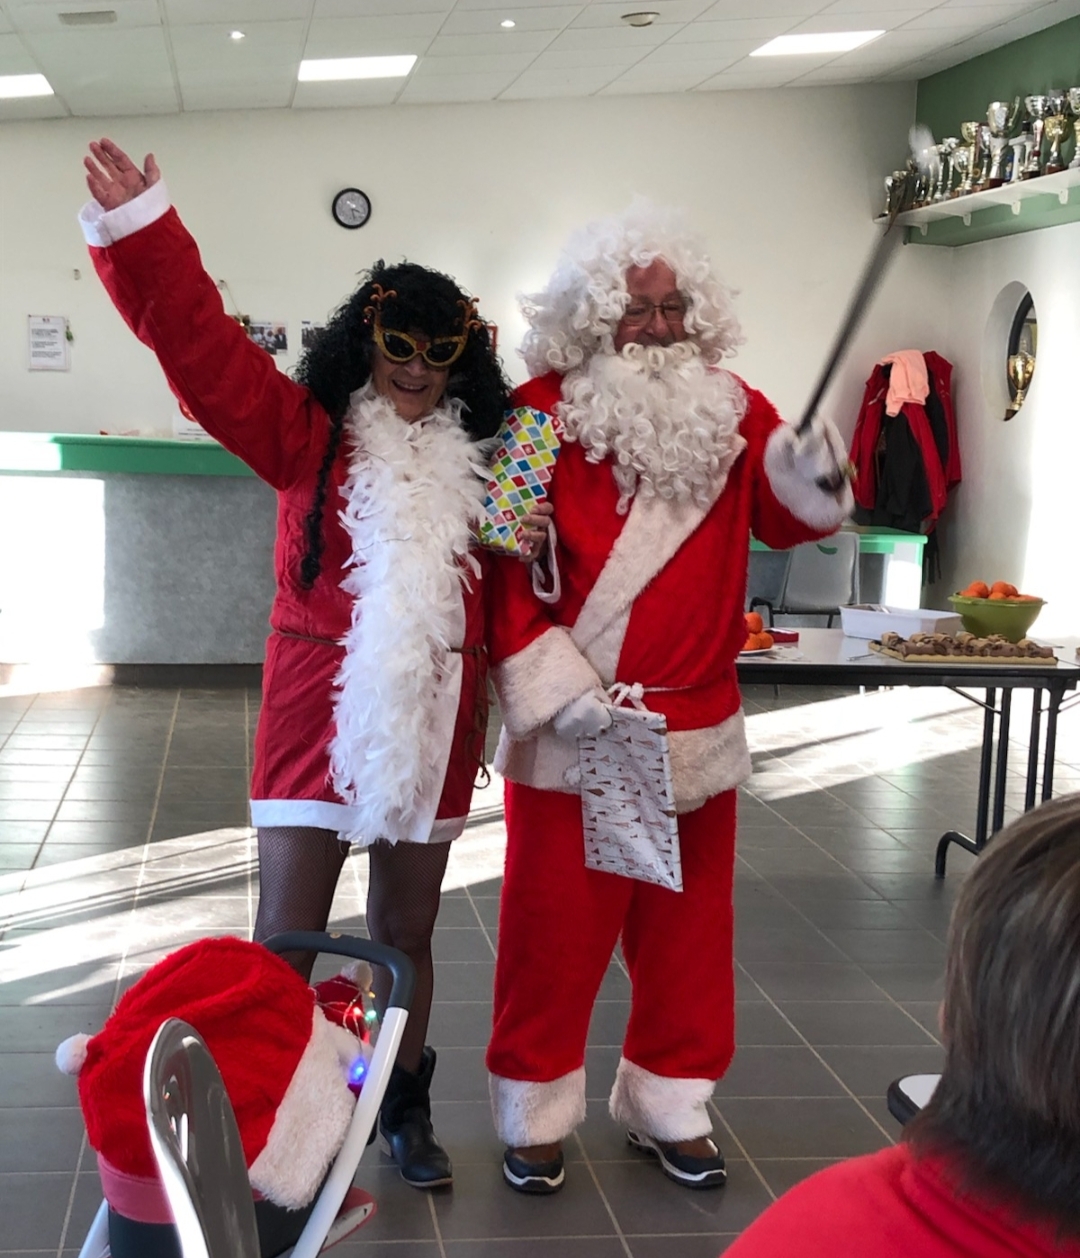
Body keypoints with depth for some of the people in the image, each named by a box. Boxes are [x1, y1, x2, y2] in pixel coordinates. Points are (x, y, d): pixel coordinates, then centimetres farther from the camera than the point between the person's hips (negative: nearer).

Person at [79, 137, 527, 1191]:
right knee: (285, 939, -3)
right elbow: (204, 347, -12)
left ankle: (404, 1110, 32)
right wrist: (139, 228, -22)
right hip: (318, 708, -3)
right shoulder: (307, 433, -1)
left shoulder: (478, 461, 8)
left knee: (405, 934, 15)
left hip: (432, 719, 3)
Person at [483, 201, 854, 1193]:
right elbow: (503, 566, -10)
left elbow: (782, 520, 1)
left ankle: (671, 1108, 31)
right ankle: (536, 1115, 24)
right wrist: (560, 690, -17)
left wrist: (810, 478, -22)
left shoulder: (731, 409, 7)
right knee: (555, 930, 6)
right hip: (572, 733, -4)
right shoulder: (541, 413, -7)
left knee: (688, 928, 14)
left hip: (698, 728, 4)